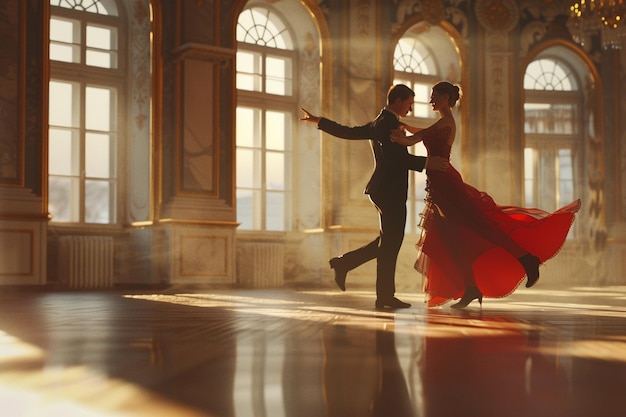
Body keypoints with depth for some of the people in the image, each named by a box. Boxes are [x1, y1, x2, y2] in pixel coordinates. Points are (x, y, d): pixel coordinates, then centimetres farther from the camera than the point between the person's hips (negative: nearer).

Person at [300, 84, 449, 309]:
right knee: (390, 243, -4)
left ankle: (344, 263, 17)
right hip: (389, 191, -10)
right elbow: (392, 156, -24)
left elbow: (348, 132, 23)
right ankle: (385, 296, 1)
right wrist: (425, 163, -27)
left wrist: (319, 121, 35)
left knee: (388, 242, 16)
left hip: (386, 190, 10)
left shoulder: (379, 123, 18)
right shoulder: (387, 122, -12)